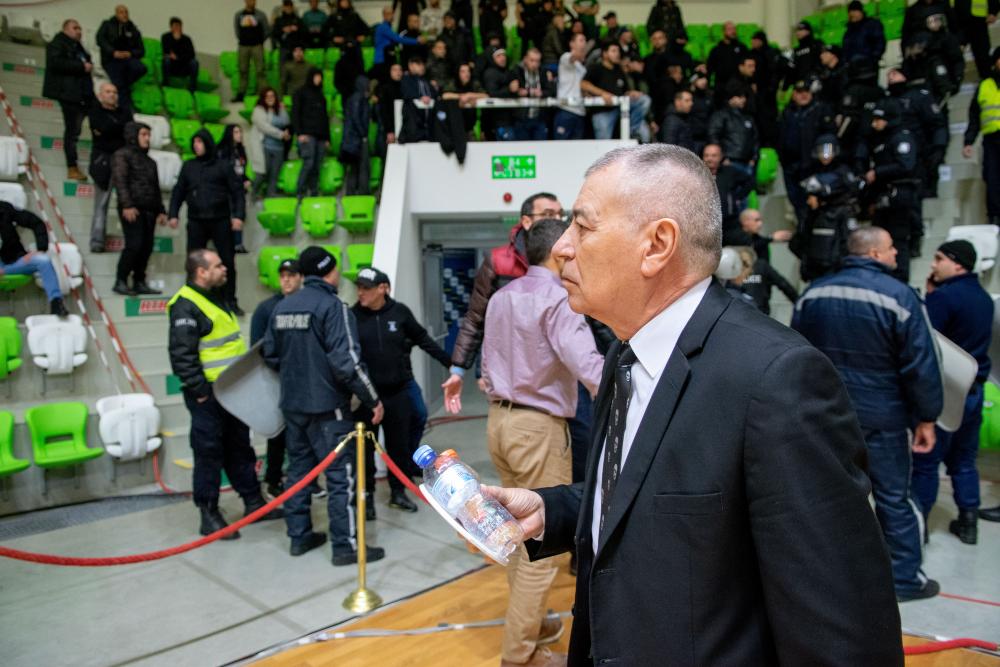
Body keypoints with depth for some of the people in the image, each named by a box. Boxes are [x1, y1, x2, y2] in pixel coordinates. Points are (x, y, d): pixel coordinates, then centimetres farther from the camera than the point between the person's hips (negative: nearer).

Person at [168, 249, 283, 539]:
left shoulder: (216, 298, 15)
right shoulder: (185, 306, -16)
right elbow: (181, 354, -22)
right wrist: (199, 390, -22)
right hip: (208, 395, -9)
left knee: (240, 448, 16)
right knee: (209, 453, 0)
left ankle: (253, 503, 26)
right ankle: (209, 515, 10)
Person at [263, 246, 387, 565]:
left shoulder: (282, 307, 7)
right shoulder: (332, 305, -15)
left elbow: (271, 355, 13)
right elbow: (347, 361, -21)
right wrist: (373, 399, -13)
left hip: (292, 404, 8)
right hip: (327, 406, -7)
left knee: (299, 469, 16)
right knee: (340, 475, 0)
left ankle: (299, 536, 26)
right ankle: (345, 545, 6)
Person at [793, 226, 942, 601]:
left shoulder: (813, 292, 1)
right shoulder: (899, 295, -14)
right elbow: (921, 365, -13)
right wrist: (926, 418, -4)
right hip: (881, 416, -4)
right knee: (893, 498, 10)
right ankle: (904, 578, 22)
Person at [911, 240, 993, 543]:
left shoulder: (944, 296, -16)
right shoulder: (983, 297, 10)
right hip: (974, 390, 8)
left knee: (926, 462, 2)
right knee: (964, 461, 17)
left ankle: (918, 524, 11)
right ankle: (968, 523, 23)